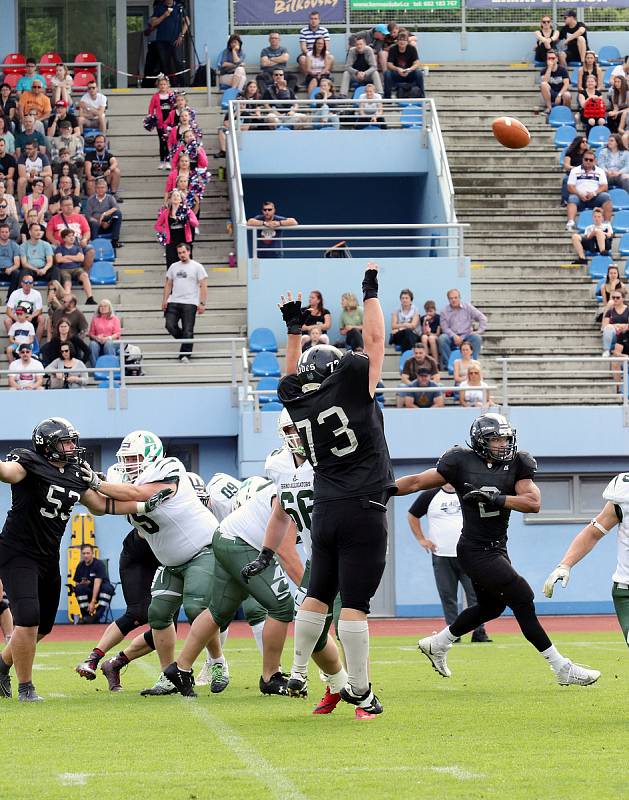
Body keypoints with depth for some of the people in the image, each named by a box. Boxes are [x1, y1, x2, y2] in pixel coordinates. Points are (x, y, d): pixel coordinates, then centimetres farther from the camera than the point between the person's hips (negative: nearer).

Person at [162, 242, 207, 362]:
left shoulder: (197, 267, 0)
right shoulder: (173, 266, 14)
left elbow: (203, 286, -4)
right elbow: (168, 284, 18)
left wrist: (202, 303, -11)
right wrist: (165, 300, 6)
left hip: (190, 304, -4)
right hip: (173, 303, 4)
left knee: (188, 331, -5)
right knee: (170, 325, -9)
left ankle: (185, 355, 1)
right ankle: (184, 340, 16)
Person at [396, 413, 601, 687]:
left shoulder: (516, 464, 2)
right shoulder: (462, 463, -10)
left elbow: (533, 502, -10)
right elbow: (417, 482, -5)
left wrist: (496, 499, -22)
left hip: (497, 549, 7)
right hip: (476, 551, -7)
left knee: (491, 606, 23)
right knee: (522, 599, -12)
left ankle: (436, 644, 44)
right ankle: (562, 669, -7)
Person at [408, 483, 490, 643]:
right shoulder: (429, 496, 4)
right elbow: (412, 516, 13)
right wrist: (421, 539, 4)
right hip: (441, 556, 0)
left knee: (475, 594, -6)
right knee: (448, 597, 2)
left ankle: (479, 632, -2)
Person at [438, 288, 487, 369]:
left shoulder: (467, 307, 8)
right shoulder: (444, 311, 5)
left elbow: (482, 318, 6)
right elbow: (445, 328, -3)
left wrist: (480, 331, -8)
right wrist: (454, 336, -19)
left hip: (466, 335, 0)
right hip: (452, 337, 0)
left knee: (477, 337, -30)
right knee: (442, 338, -31)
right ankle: (446, 365, -27)